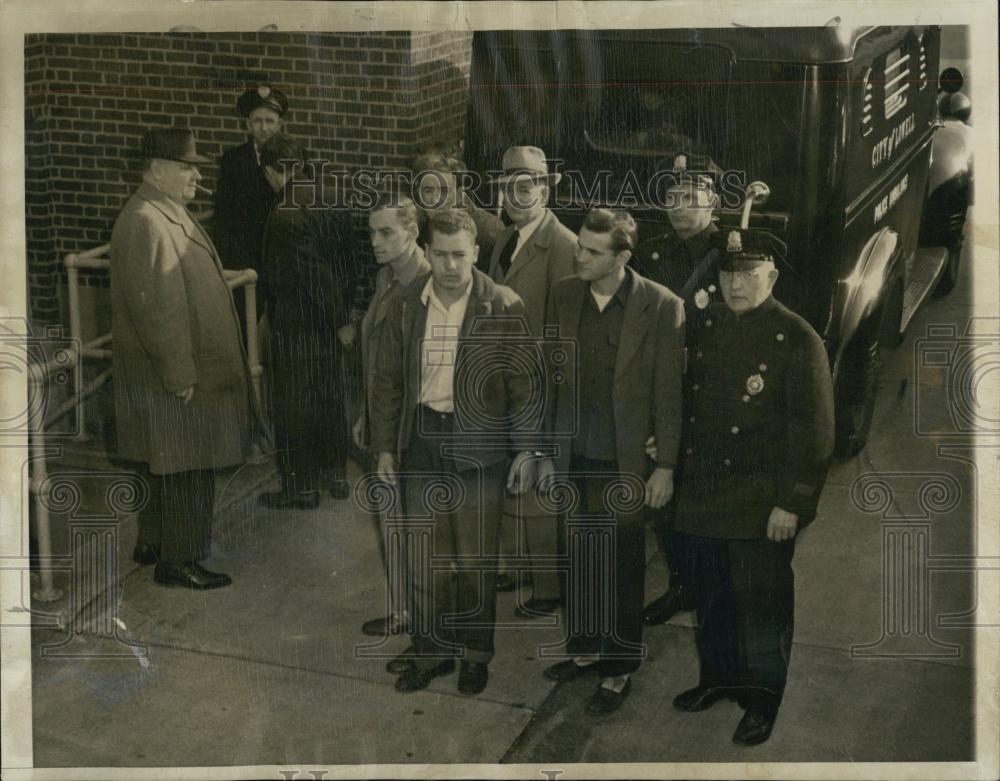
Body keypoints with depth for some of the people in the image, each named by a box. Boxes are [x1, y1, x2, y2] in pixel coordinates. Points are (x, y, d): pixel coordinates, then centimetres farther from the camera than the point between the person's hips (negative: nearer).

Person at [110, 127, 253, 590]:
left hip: (190, 369, 10)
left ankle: (153, 544, 32)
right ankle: (176, 561, 12)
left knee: (171, 469, 19)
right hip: (171, 378, -10)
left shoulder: (171, 215, 12)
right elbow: (153, 308, -24)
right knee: (183, 468, 0)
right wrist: (181, 376, -23)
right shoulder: (143, 223, -21)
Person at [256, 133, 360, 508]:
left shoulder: (285, 215, -20)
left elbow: (315, 273, -22)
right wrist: (341, 314, 13)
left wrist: (339, 319, -8)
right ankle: (335, 474, 28)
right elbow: (349, 264, 7)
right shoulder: (330, 206, 3)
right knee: (329, 396, 17)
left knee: (292, 406, 3)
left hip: (295, 326, -8)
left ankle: (300, 487, 11)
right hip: (328, 323, 8)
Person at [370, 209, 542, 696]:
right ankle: (431, 651, 26)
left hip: (477, 449, -3)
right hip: (421, 444, 3)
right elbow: (388, 382, 10)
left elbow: (525, 384, -6)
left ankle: (475, 654, 26)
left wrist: (527, 449, -7)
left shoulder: (504, 308, -8)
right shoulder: (407, 309, 3)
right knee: (425, 559, 11)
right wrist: (385, 446, 8)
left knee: (475, 561, 8)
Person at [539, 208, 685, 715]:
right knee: (581, 558, 16)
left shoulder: (661, 307, -12)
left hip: (624, 460, -4)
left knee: (622, 566, 8)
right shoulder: (564, 297, 1)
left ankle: (618, 669, 24)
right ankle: (585, 648, 35)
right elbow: (553, 379, 7)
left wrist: (666, 465, -8)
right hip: (575, 455, 4)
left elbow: (669, 392, -8)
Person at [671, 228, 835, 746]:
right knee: (711, 598, 17)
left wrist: (791, 503, -15)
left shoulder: (798, 340, -12)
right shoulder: (707, 327, 7)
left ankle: (764, 699, 21)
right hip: (702, 497, 6)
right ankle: (720, 677, 36)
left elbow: (813, 431, -13)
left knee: (762, 604, 5)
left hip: (760, 504, -6)